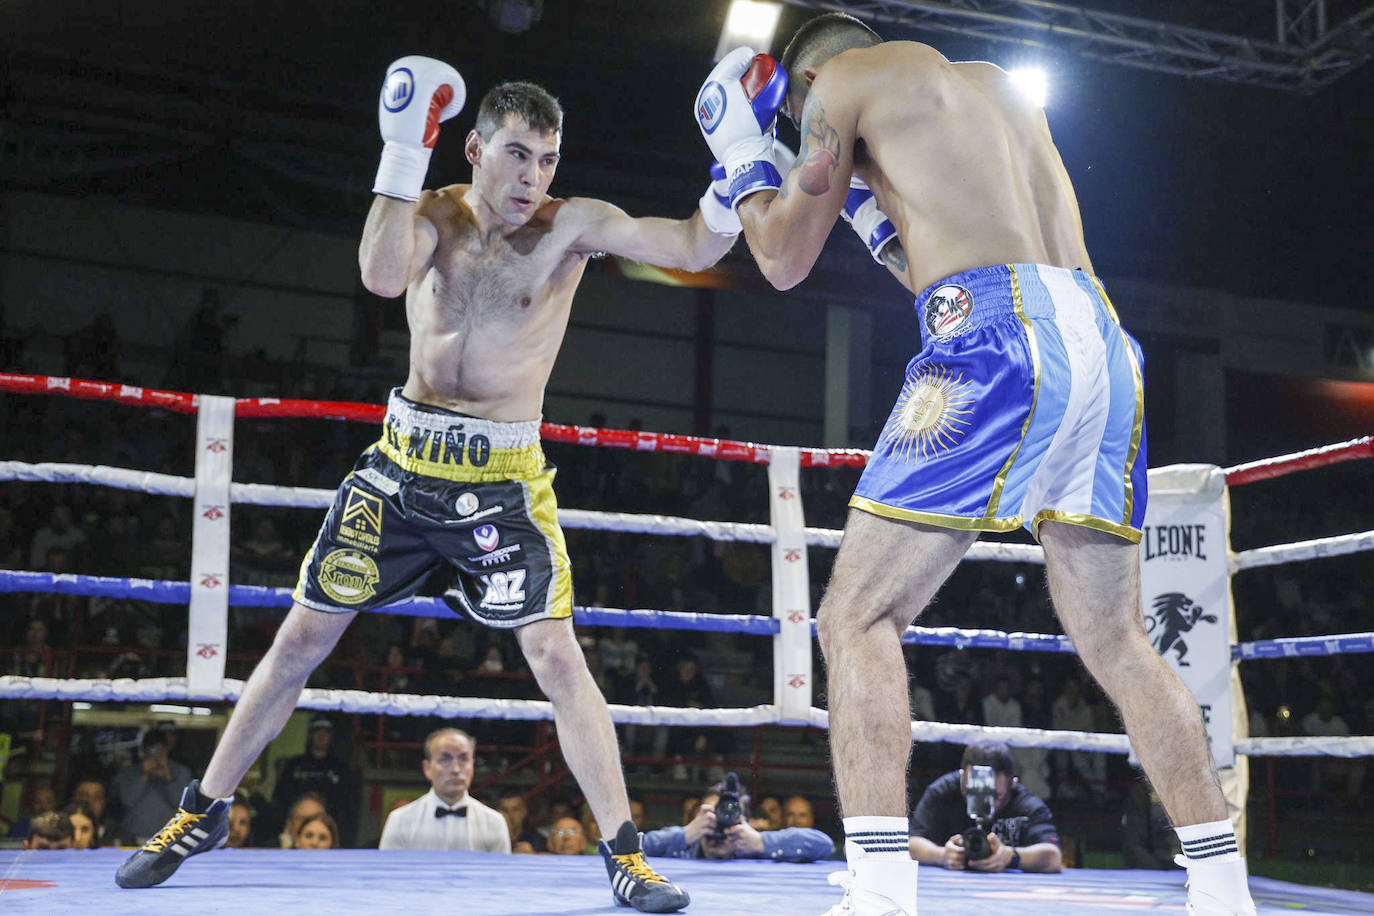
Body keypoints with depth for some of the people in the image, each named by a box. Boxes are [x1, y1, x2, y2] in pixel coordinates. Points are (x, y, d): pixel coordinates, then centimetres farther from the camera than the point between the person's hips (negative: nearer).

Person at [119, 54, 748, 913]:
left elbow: (700, 247, -15)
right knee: (304, 637, 7)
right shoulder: (437, 213, -1)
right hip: (403, 462, 2)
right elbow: (382, 276, -23)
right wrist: (404, 149, -28)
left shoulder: (573, 225, -5)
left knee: (556, 655, -13)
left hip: (502, 478, -2)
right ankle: (205, 811, 24)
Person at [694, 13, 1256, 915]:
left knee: (858, 618, -3)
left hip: (999, 335, -7)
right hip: (1103, 334, 7)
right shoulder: (1002, 88, 33)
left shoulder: (848, 77, 13)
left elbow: (786, 261, 16)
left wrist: (742, 151, 30)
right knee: (1116, 640, 14)